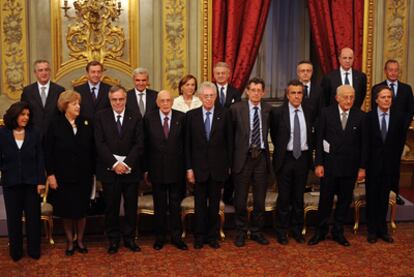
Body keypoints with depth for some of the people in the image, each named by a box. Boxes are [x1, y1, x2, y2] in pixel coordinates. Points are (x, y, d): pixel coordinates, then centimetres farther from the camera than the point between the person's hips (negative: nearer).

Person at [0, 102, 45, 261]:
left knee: (33, 217, 6)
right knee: (13, 218, 9)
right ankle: (16, 251, 21)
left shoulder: (34, 134, 1)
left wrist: (41, 181, -5)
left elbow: (40, 159, 0)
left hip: (31, 182, 0)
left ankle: (34, 250, 18)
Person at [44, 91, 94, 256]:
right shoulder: (55, 124, -5)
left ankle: (80, 241, 26)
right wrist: (50, 174, -10)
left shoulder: (85, 124, 1)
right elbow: (48, 151, -5)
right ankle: (69, 242, 24)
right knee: (66, 211, 8)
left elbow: (92, 150, 3)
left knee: (81, 210, 8)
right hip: (63, 175, -1)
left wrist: (92, 171, 0)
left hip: (83, 175, 1)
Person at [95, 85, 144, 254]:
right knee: (111, 207, 5)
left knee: (131, 206, 6)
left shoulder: (136, 118, 4)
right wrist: (114, 164, -14)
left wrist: (127, 164, -14)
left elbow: (139, 144, -2)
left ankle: (129, 238, 19)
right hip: (109, 169, -1)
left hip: (131, 169, 1)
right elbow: (100, 144, -4)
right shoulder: (101, 117, 3)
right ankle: (113, 240, 17)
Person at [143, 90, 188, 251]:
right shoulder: (149, 119, -1)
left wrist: (186, 167, -1)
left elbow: (186, 143, 1)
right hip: (157, 169, 0)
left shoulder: (181, 117, 0)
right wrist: (145, 169, -2)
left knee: (175, 205, 9)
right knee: (159, 206, 10)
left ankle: (176, 237, 20)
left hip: (176, 169, 0)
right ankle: (160, 237, 22)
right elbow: (145, 145, 0)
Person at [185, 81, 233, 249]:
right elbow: (188, 144, 1)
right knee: (200, 204, 8)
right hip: (199, 167, 0)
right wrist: (189, 168, -3)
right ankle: (200, 237, 21)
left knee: (215, 204, 9)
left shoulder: (224, 115, 0)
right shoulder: (191, 115, 0)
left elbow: (229, 141, 3)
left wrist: (228, 165, 0)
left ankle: (213, 236, 22)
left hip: (218, 167, 0)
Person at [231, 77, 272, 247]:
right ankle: (241, 233, 21)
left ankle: (257, 232, 25)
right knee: (240, 199, 6)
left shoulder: (268, 110, 4)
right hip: (243, 157, -2)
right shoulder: (236, 109, -4)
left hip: (261, 157, 2)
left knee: (260, 199, 9)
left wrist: (268, 152, 12)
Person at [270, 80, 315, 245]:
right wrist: (282, 149, 8)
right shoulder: (277, 113, -6)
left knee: (299, 197, 11)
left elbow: (310, 136, 14)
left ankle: (297, 230, 23)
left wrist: (309, 155, 9)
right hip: (285, 159, -2)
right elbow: (274, 135, 6)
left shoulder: (308, 113, 3)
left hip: (303, 158, 3)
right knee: (284, 197, 3)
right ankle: (282, 231, 16)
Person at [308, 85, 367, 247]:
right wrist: (318, 163, -7)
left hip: (350, 167, 1)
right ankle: (320, 232, 20)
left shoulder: (360, 116, -1)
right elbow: (319, 140, -3)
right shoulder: (326, 113, -4)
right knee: (325, 199, 6)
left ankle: (338, 232, 24)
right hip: (329, 165, -1)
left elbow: (364, 143, 2)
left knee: (345, 200, 10)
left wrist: (362, 167, 0)